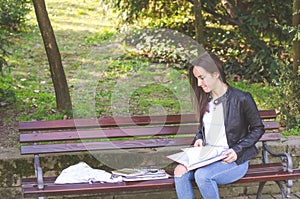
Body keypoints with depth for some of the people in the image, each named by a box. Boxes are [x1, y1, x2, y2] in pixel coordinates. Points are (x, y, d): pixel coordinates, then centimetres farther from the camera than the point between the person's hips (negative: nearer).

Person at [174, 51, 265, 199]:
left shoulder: (241, 99, -12)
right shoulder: (205, 99, 8)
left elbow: (258, 129, -2)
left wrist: (237, 150, -14)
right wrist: (199, 138, 2)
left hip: (233, 160, -6)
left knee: (202, 175, -32)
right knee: (180, 172, -22)